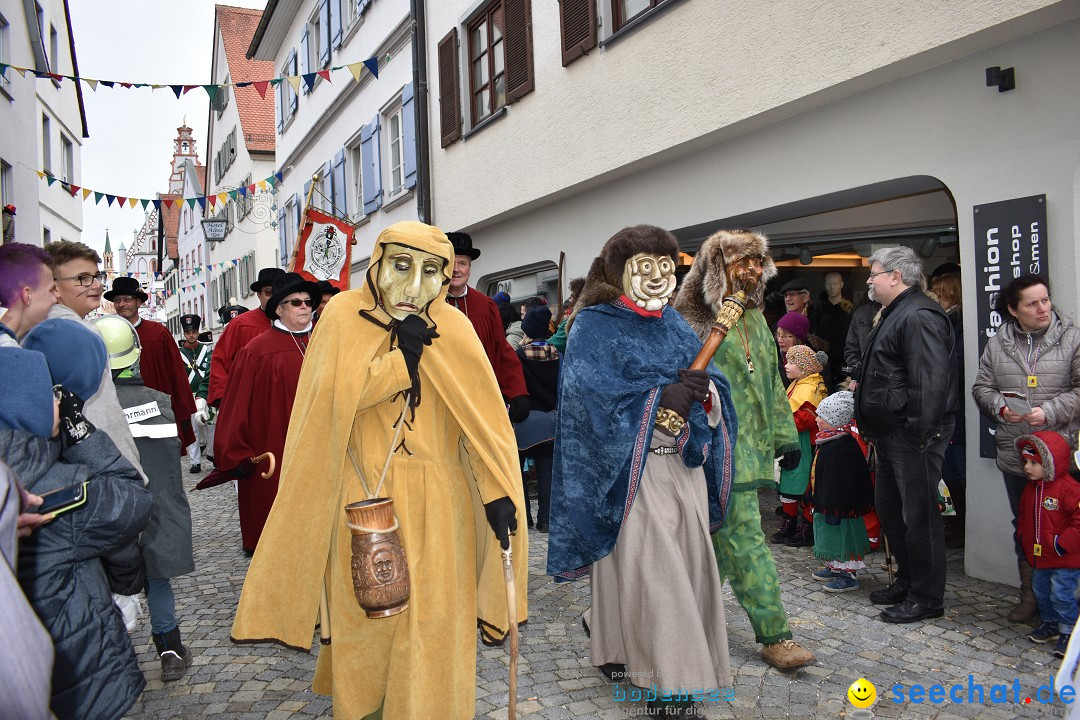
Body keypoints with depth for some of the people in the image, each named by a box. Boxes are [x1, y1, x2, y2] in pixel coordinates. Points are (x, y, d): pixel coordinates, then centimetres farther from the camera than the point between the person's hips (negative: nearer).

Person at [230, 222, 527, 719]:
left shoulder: (452, 327, -2)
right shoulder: (344, 315, -3)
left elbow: (483, 414, -8)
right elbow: (339, 392, -16)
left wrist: (497, 491, -18)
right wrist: (405, 351, -17)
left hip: (436, 498, 1)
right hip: (364, 494, 0)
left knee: (434, 620, 4)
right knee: (365, 613, 11)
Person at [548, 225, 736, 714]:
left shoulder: (676, 327, 15)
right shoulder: (594, 326, -4)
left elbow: (713, 382, 7)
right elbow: (591, 393, -16)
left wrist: (703, 389, -17)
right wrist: (659, 398, -24)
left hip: (682, 463, 6)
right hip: (629, 467, -6)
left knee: (684, 558, 8)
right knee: (640, 564, -5)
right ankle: (667, 674, 9)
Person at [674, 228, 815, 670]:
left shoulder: (755, 319, 18)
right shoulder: (694, 319, -9)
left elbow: (772, 382, 22)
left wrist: (785, 435, 19)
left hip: (751, 444, 8)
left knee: (717, 537, 16)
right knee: (744, 538, -7)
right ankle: (774, 636, 1)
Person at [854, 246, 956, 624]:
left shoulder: (918, 316, -17)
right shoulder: (894, 315, 18)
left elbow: (929, 381, -25)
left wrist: (918, 434, -26)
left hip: (912, 437, -11)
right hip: (889, 435, 11)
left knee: (918, 516, -1)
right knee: (889, 509, 18)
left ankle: (926, 598, 11)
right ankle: (906, 581, 33)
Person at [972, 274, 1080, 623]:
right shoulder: (997, 344, 7)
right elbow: (982, 388, 8)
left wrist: (1050, 412, -18)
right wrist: (1001, 408, -10)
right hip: (1015, 455, 3)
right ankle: (1030, 595, 27)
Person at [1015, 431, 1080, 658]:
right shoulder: (1030, 488, 6)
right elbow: (1024, 515, 20)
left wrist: (1062, 544, -23)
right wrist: (1023, 537, 11)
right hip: (1039, 556, 8)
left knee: (1061, 594, -6)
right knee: (1041, 590, 18)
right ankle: (1049, 623, 36)